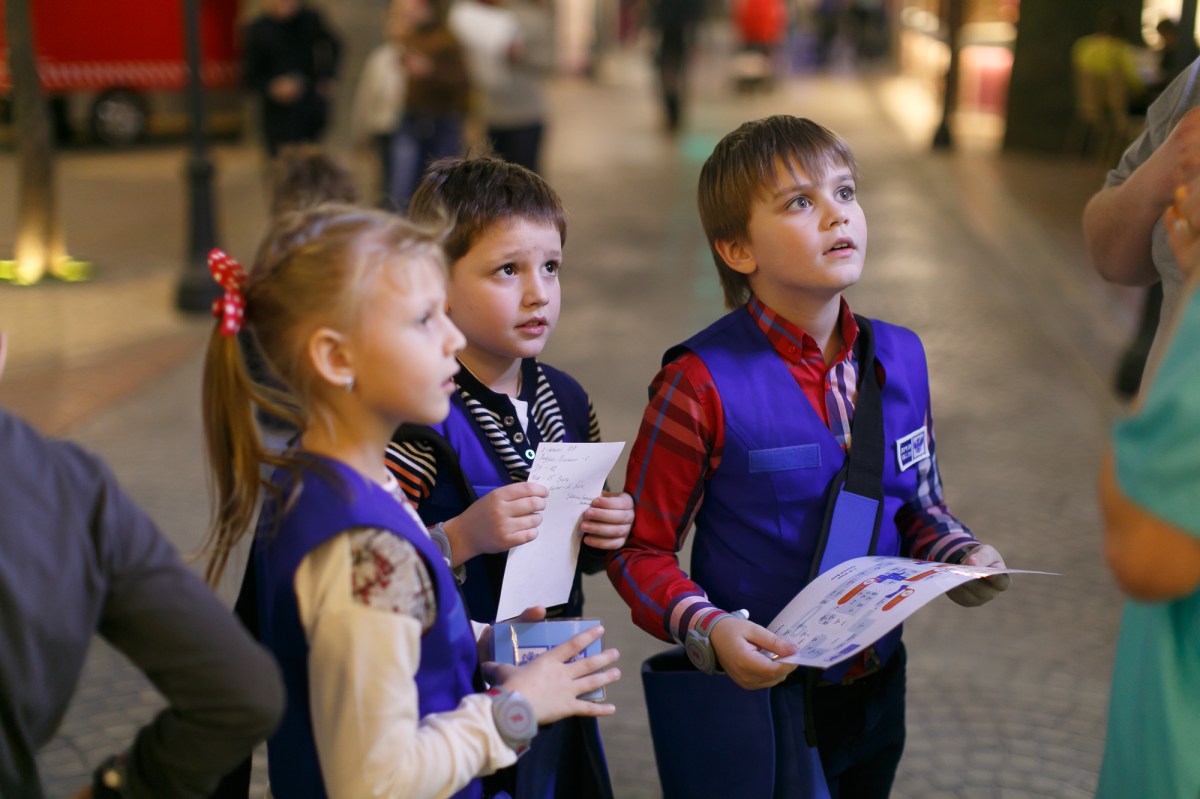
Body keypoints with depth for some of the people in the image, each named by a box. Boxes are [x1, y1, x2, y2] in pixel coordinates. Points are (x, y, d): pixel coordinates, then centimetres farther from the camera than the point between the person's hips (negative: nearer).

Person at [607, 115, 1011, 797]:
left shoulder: (901, 357, -1)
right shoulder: (703, 384, -19)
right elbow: (640, 548, -12)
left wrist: (961, 556, -6)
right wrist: (709, 631, -26)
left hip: (878, 683, 6)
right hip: (762, 690, -5)